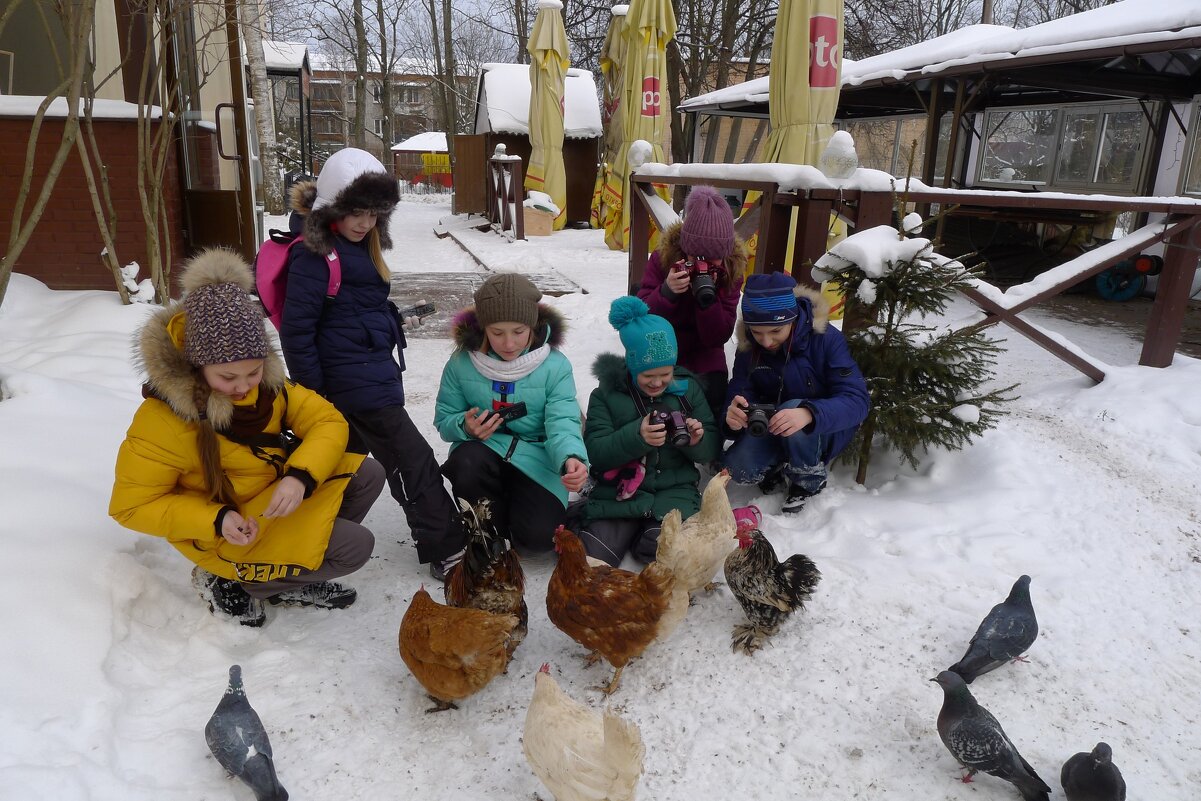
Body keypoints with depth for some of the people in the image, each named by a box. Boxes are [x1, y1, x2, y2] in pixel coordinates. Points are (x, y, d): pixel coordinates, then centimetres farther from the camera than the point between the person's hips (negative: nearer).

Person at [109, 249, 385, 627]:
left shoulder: (267, 380, -12)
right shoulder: (163, 418, -27)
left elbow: (328, 421, -10)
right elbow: (131, 505, -17)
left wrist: (301, 476, -29)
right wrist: (217, 521, -30)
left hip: (280, 492, 7)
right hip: (228, 528, -7)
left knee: (367, 474, -5)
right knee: (356, 546, -17)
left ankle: (294, 574, 5)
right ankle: (230, 584, -1)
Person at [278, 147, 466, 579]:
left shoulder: (360, 249, 13)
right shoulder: (315, 255, -15)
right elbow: (296, 329, -16)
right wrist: (313, 396, -14)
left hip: (373, 376, 9)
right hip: (356, 383, -9)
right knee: (413, 462, -5)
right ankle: (447, 546, 4)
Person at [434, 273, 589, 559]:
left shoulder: (555, 366, -11)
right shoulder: (462, 362, -6)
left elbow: (562, 422, -20)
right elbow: (445, 420, 1)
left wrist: (571, 458, -43)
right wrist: (465, 426, -24)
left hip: (535, 460, -1)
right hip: (484, 450, 1)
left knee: (540, 535, -22)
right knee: (466, 464, -35)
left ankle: (512, 502, 17)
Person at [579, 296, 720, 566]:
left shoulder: (688, 388, 8)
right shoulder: (607, 393, 2)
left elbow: (712, 450, 8)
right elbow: (594, 452, -9)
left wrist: (698, 441, -17)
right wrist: (636, 436, -26)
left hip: (674, 491, 2)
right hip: (618, 493, -1)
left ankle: (643, 536, 2)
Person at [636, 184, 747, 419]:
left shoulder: (732, 270, -13)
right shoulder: (662, 258, -16)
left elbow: (718, 337, -17)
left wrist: (708, 299, -32)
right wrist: (666, 292, -36)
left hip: (704, 360, 1)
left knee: (712, 421, -7)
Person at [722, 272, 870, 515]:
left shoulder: (825, 338, -24)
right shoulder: (748, 347, -11)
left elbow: (857, 400, -30)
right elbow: (740, 393, -15)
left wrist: (808, 414, -50)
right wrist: (733, 415, -42)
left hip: (824, 429, -3)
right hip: (771, 429, 3)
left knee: (794, 407, -35)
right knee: (738, 468, -25)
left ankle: (811, 479, -8)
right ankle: (784, 466, 8)